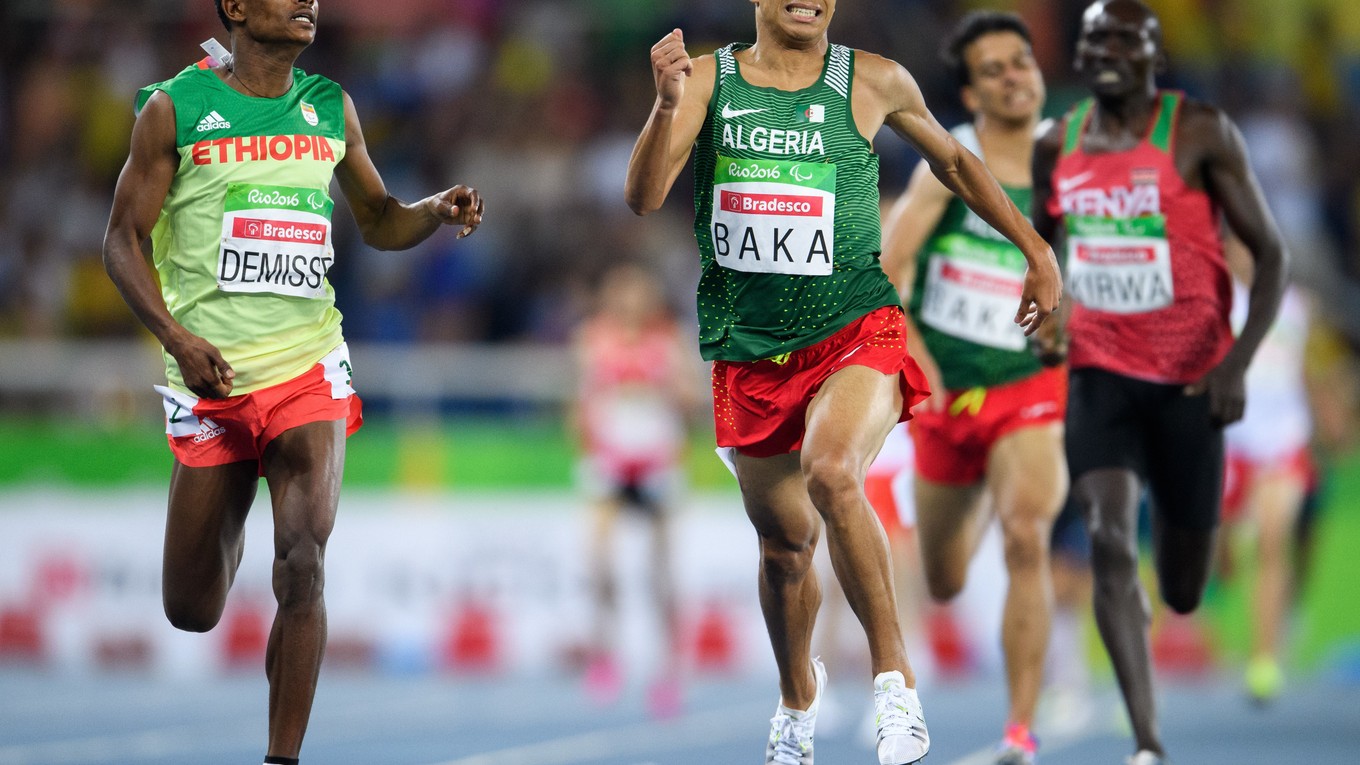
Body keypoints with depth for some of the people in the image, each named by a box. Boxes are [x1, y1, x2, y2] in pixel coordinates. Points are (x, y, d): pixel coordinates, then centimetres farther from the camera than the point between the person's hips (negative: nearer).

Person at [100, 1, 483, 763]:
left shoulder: (330, 107, 8)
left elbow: (378, 220, 20)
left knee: (302, 562, -20)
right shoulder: (175, 108, -1)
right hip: (211, 377, -1)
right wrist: (178, 337, -15)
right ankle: (228, 521, 44)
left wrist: (437, 212, -3)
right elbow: (123, 239, -1)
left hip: (308, 367, 1)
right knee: (191, 612, 7)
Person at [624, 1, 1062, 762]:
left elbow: (952, 160, 18)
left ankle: (895, 676, -23)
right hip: (749, 350, 3)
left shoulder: (874, 82, 0)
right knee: (784, 542, 13)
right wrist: (668, 104, -27)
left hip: (854, 329, -3)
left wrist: (1038, 253, 21)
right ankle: (798, 696, 42)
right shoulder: (709, 79, 1)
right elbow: (643, 197, -10)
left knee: (831, 474, -32)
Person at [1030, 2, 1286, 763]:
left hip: (1189, 378, -2)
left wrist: (1239, 362, -18)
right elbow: (1038, 244, 23)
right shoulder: (1057, 144, 5)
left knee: (1184, 591, 5)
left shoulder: (1201, 132, -8)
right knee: (1110, 541, -20)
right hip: (1100, 373, 2)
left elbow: (1271, 252, -7)